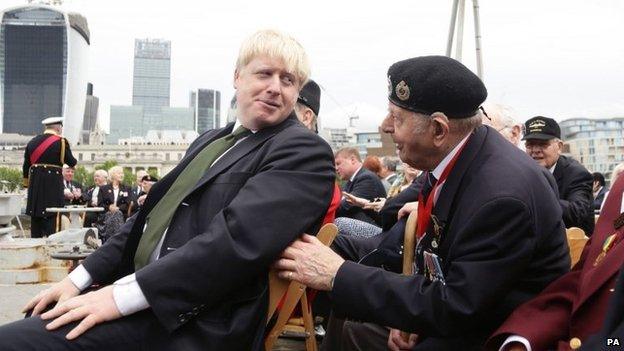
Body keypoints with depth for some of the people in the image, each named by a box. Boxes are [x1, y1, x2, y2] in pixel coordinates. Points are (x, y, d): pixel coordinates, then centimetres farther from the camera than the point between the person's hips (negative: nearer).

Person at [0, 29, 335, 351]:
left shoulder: (305, 152, -9)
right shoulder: (210, 141, 18)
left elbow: (238, 239, -22)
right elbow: (153, 215, 18)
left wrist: (125, 294, -22)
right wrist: (81, 277, 7)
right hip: (143, 297, 8)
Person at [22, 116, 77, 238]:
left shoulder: (32, 141, 11)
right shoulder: (61, 142, -6)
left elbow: (26, 165, 14)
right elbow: (71, 163, -1)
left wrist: (27, 184, 21)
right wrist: (74, 161, 22)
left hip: (35, 184, 5)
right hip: (53, 185, -5)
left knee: (35, 217, 11)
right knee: (51, 217, -4)